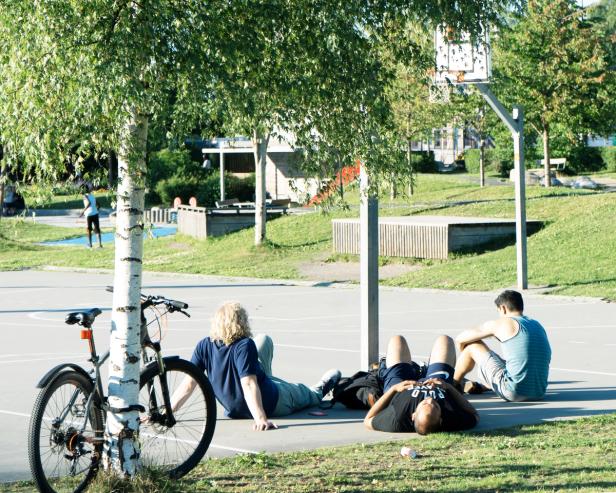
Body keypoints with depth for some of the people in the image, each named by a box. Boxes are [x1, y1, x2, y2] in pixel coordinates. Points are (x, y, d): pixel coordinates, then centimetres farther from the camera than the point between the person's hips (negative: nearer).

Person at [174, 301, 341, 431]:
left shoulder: (204, 346, -16)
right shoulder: (245, 346, -30)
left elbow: (189, 383, -18)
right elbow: (249, 384, -36)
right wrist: (261, 419, -40)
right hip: (271, 406, -6)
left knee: (264, 340, 19)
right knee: (302, 391, 29)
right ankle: (319, 391, 62)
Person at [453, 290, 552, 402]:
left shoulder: (502, 323, -1)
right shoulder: (538, 325, 15)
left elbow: (460, 339, 6)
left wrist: (465, 354, 31)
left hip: (514, 393, -6)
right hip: (539, 394, 6)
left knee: (473, 345, 11)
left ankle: (454, 384, 32)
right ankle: (481, 386, 56)